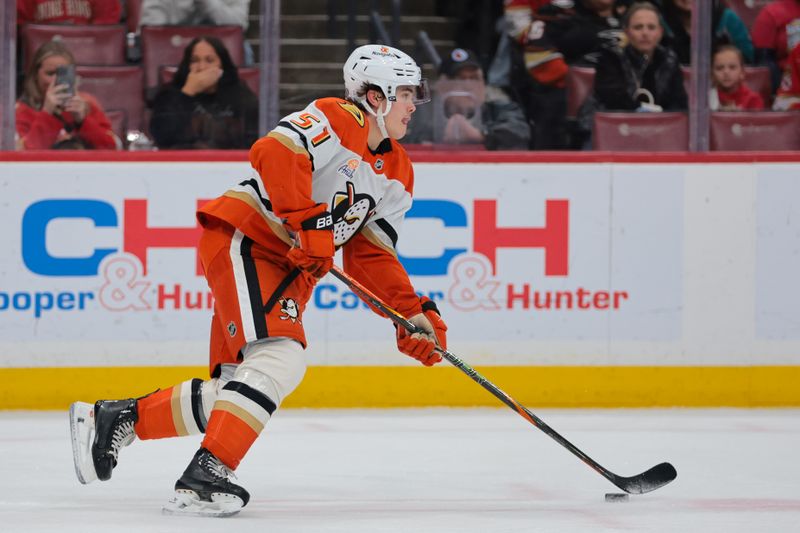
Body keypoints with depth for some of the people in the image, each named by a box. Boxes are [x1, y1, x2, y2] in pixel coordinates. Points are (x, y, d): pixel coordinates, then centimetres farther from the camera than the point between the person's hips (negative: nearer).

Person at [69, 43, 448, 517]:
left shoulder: (398, 175, 14)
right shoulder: (335, 119, -11)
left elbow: (373, 258, 13)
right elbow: (276, 152, -28)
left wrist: (414, 313, 1)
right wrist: (308, 223, -29)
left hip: (291, 268, 10)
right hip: (244, 239, -10)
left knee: (238, 386, 7)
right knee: (279, 359, -26)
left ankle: (113, 419, 19)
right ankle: (206, 476, -30)